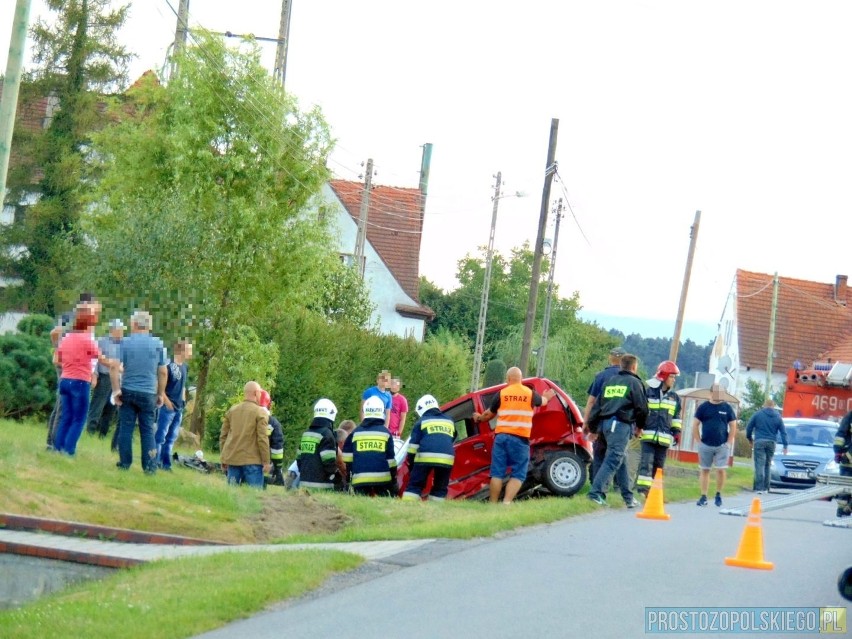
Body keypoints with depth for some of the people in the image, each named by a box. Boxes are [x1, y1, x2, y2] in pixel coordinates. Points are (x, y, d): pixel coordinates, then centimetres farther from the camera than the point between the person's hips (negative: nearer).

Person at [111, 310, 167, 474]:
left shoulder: (125, 342, -1)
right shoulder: (157, 344, 4)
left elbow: (114, 367, -10)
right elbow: (163, 372, 5)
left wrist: (116, 390, -6)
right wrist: (161, 394, 13)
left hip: (128, 391, -1)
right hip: (148, 393, 1)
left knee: (126, 428, 5)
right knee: (148, 430, 4)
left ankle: (125, 463, 7)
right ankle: (149, 466, 0)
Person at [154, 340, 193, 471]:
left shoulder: (185, 367, 11)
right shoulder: (169, 366, -15)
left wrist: (183, 401, 15)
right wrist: (166, 401, -15)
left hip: (179, 408, 8)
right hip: (168, 406, -8)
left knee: (172, 437, 11)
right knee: (161, 436, -6)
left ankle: (166, 463, 17)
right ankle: (155, 463, -3)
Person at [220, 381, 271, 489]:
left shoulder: (232, 410, 10)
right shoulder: (260, 412, -7)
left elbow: (223, 435, 12)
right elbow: (262, 439, -11)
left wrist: (224, 458, 20)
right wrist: (266, 461, -6)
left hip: (232, 459, 5)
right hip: (252, 460, -5)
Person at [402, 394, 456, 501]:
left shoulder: (422, 421, 13)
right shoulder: (449, 421, 25)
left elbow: (413, 444, 10)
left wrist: (411, 463, 16)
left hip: (426, 457, -3)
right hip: (447, 458, 3)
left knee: (415, 485, 2)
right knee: (440, 488, 14)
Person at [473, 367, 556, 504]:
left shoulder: (501, 394, 4)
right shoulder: (530, 394, 5)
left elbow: (489, 414, 16)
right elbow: (542, 401, 29)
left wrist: (479, 418, 39)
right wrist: (547, 397, 54)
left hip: (501, 437, 1)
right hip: (520, 439, -1)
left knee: (497, 473, 5)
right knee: (518, 474, 2)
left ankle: (493, 504, 3)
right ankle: (506, 502, -13)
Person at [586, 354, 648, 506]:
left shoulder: (610, 382, 19)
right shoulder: (634, 382, 1)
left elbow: (596, 406, 18)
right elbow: (642, 407, -1)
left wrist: (593, 428, 22)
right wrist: (640, 426, 15)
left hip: (605, 423, 7)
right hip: (622, 424, -7)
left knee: (621, 459, 14)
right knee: (613, 460, -11)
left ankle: (628, 497, 16)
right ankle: (596, 492, -22)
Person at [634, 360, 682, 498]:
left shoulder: (674, 397, 15)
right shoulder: (648, 391, -1)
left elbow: (676, 417, 23)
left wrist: (677, 432, 15)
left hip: (664, 438, 5)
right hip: (647, 435, -5)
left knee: (658, 466, 7)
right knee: (646, 463, -15)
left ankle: (651, 490, 14)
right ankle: (642, 489, -21)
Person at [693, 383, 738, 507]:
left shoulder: (727, 407, 5)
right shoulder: (703, 407, 4)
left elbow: (733, 426, 7)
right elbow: (695, 425, 6)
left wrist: (729, 443, -2)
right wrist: (699, 442, -2)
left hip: (722, 445, -1)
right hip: (705, 445, 1)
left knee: (720, 470, -5)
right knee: (704, 470, 3)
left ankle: (718, 495, 11)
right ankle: (703, 497, 7)